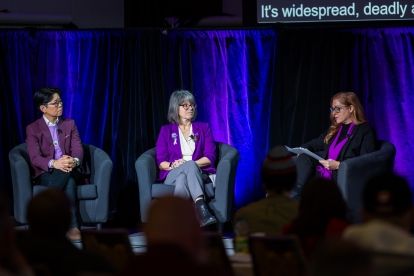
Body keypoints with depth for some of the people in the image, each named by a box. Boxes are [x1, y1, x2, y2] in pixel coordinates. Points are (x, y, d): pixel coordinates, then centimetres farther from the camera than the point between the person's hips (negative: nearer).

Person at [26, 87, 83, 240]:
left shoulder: (70, 124, 15)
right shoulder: (33, 129, 4)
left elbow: (78, 150, 3)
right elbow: (35, 158, -10)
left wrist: (74, 161, -25)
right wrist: (54, 163, -32)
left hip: (69, 170, 2)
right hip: (45, 174, -2)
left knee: (70, 181, -37)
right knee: (68, 179, -37)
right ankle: (73, 226, -41)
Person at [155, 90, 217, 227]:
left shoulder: (203, 128, 18)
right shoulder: (166, 130, 17)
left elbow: (210, 157, 5)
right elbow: (161, 162, 7)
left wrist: (190, 164, -12)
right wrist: (173, 165, -16)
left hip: (199, 174, 1)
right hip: (173, 176, -1)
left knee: (183, 179, -38)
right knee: (190, 166, -38)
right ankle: (201, 208, -60)